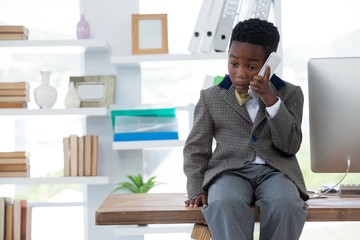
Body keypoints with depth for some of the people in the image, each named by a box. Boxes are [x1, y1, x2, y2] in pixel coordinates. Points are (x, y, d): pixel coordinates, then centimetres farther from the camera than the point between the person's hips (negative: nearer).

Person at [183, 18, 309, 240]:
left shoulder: (289, 94, 12)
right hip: (229, 171, 0)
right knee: (224, 204, -37)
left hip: (275, 171, 0)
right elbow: (196, 148, 12)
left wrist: (271, 100, -10)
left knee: (286, 205, -36)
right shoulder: (211, 97, 14)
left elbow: (290, 146, 1)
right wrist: (196, 190, -4)